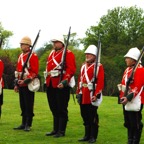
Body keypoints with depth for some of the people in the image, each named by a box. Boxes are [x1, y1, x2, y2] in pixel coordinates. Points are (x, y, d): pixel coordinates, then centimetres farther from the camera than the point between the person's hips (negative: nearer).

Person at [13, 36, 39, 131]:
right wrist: (17, 84, 17)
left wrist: (26, 80, -22)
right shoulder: (21, 56, 16)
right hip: (21, 85, 8)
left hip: (28, 85, -8)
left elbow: (35, 72, -15)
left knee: (29, 105, -3)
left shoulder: (33, 56, -9)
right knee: (23, 105, 11)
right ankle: (23, 124, 18)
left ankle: (28, 125, 2)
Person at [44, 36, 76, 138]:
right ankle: (55, 130, 23)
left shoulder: (68, 54, -7)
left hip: (61, 85, -8)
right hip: (51, 85, 8)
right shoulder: (52, 53, 17)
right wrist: (47, 81, 18)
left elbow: (71, 69, -15)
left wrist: (64, 82, -23)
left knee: (62, 109, -1)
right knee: (54, 108, 14)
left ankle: (61, 131, 5)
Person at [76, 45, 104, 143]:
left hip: (92, 96, -7)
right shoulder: (83, 66, 17)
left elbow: (100, 82, -13)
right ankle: (87, 136, 20)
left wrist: (96, 95, -20)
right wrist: (78, 93, 13)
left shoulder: (99, 66, -6)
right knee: (85, 116, 11)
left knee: (93, 117, -1)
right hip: (83, 96, 7)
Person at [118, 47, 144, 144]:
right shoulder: (127, 69, 16)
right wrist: (122, 96, 17)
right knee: (128, 123, 13)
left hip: (135, 101, -10)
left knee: (136, 124, -3)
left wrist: (129, 98, -27)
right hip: (126, 100, 10)